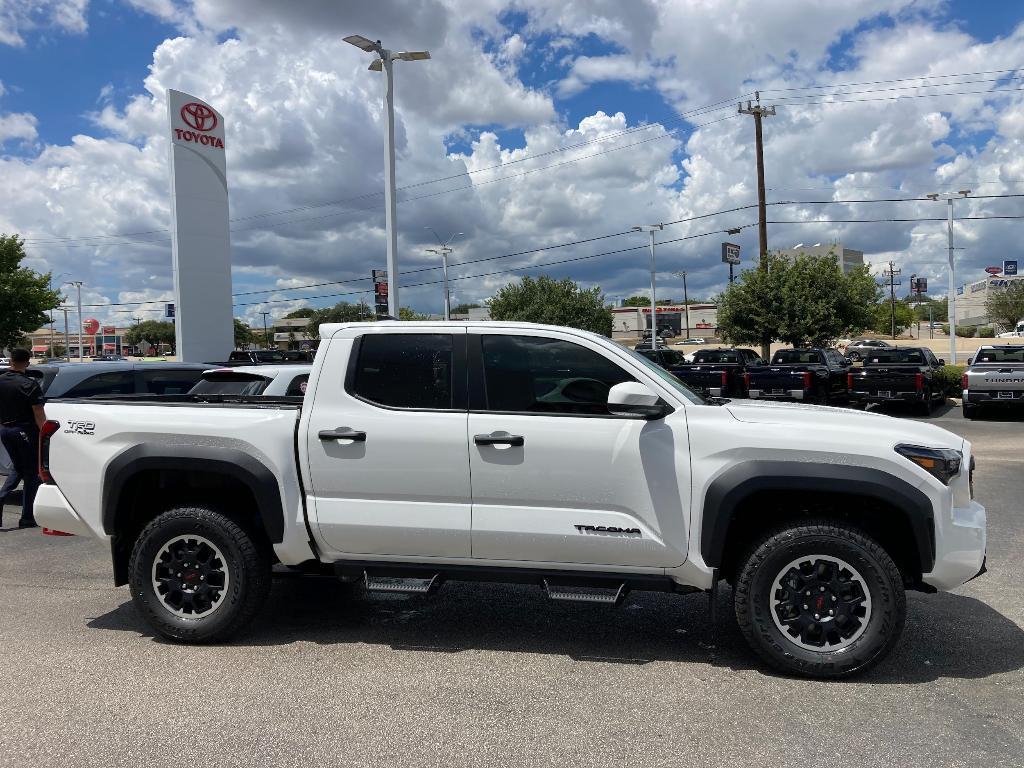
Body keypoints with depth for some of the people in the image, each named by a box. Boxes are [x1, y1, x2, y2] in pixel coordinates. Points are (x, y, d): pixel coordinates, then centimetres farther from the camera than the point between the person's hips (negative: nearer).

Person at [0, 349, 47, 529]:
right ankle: (27, 518, 5)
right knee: (31, 473, 3)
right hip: (26, 431, -6)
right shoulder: (29, 384, -15)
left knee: (18, 469, 21)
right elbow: (39, 414, -18)